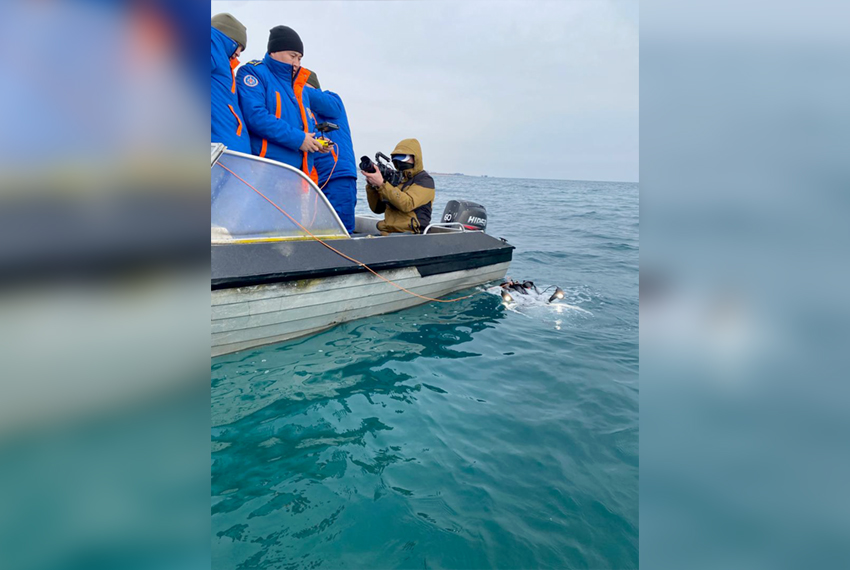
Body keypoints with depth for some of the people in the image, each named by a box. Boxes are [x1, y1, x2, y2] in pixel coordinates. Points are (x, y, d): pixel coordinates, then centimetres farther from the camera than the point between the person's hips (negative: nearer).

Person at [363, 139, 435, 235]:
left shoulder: (424, 180, 1)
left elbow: (407, 204, -17)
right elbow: (377, 208, 18)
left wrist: (382, 184, -20)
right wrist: (372, 185, 2)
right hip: (387, 233, 6)